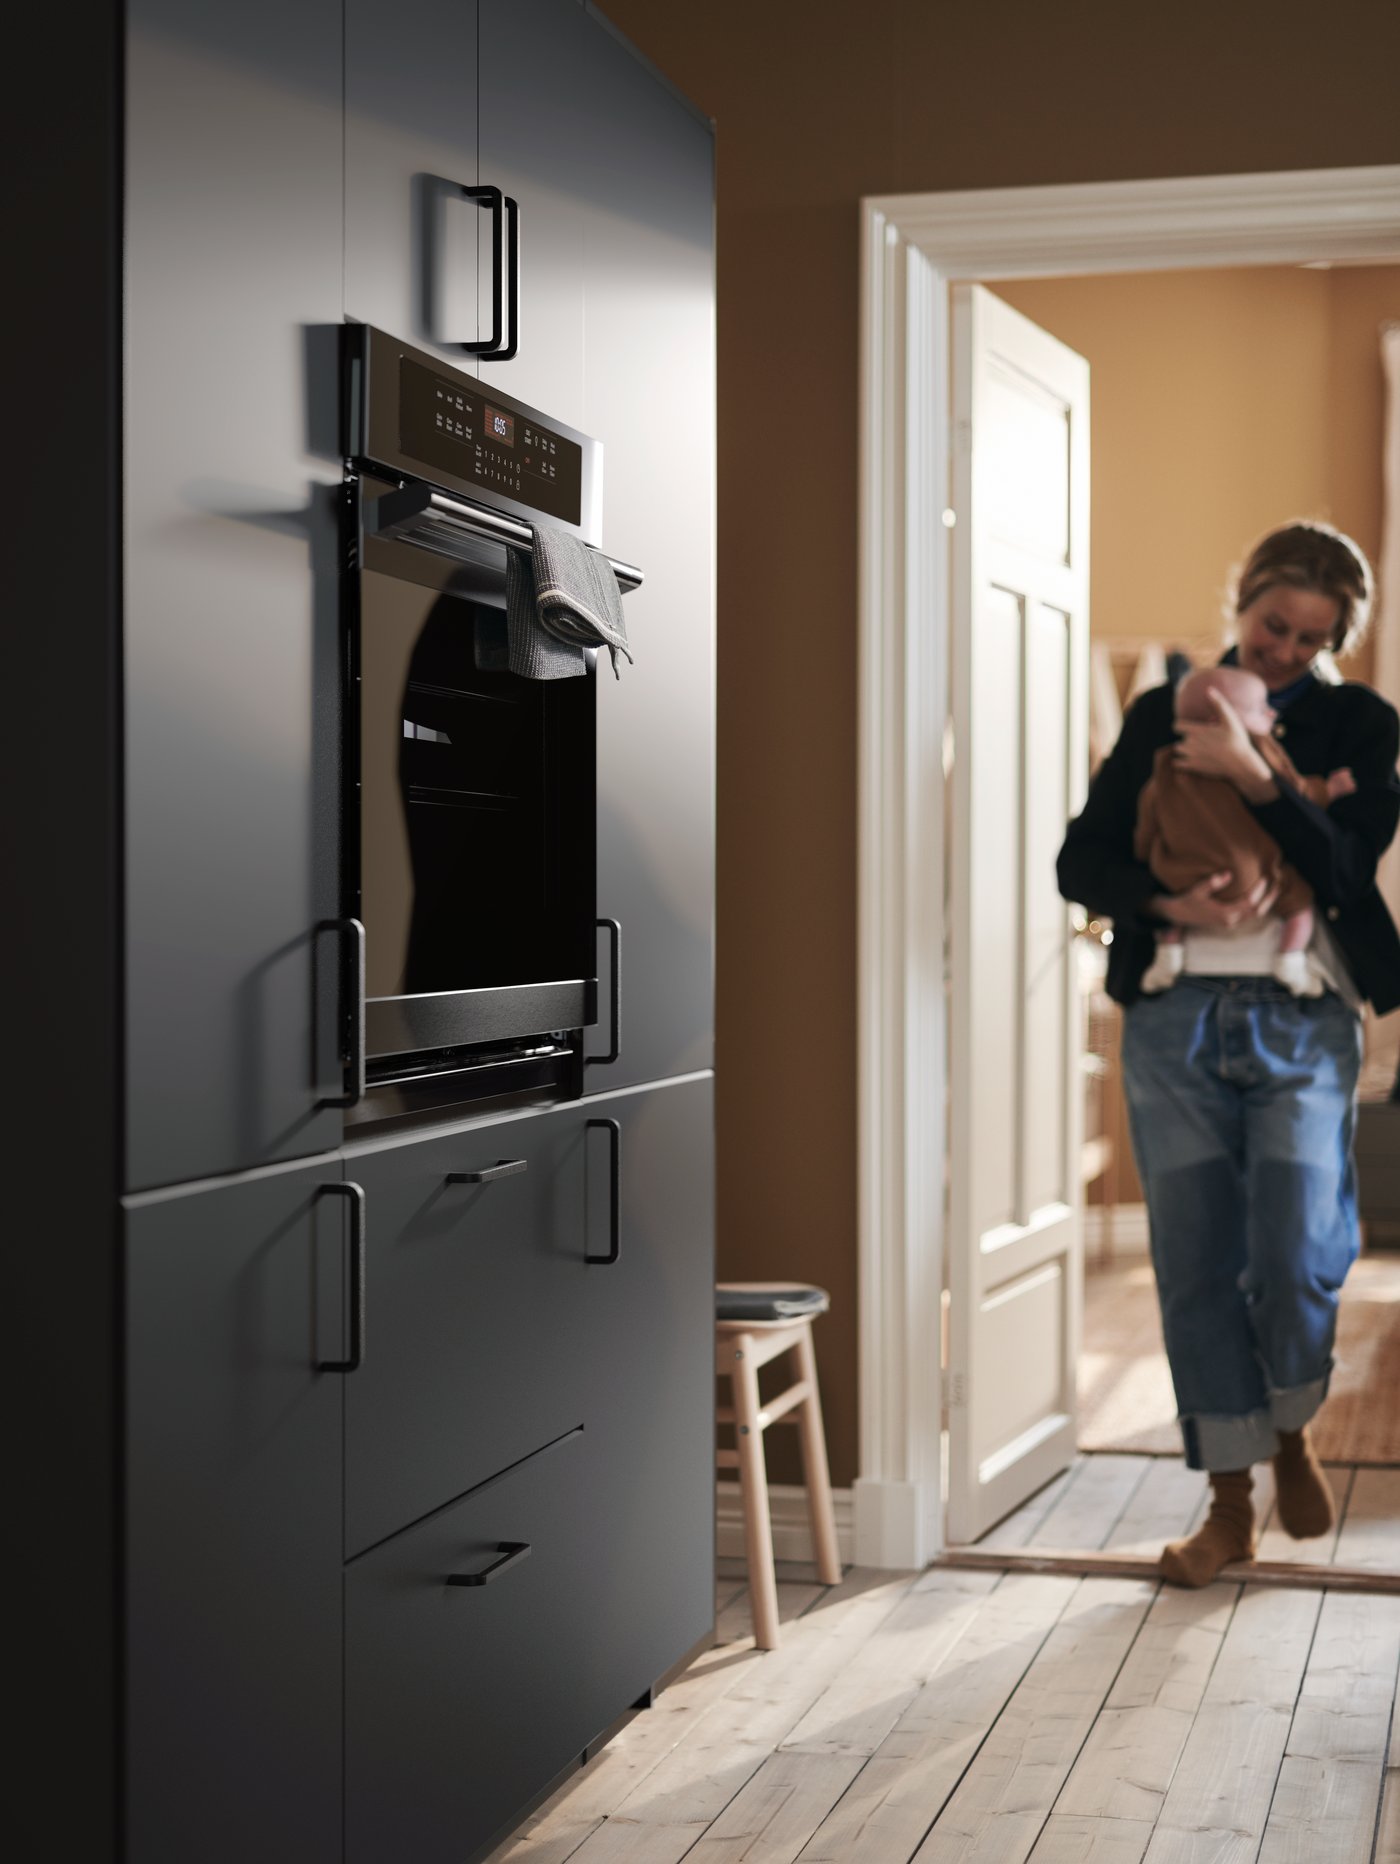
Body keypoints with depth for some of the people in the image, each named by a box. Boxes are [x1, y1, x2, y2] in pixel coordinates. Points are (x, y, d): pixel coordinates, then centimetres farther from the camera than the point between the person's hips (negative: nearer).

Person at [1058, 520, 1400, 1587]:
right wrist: (1176, 906, -13)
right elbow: (1082, 860, 4)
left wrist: (1253, 774, -17)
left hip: (1302, 1022, -1)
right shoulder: (1163, 715, 10)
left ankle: (1292, 1432, 21)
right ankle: (1231, 1503, 17)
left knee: (1296, 1262, -11)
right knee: (1196, 1266, 3)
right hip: (1174, 1017, 2)